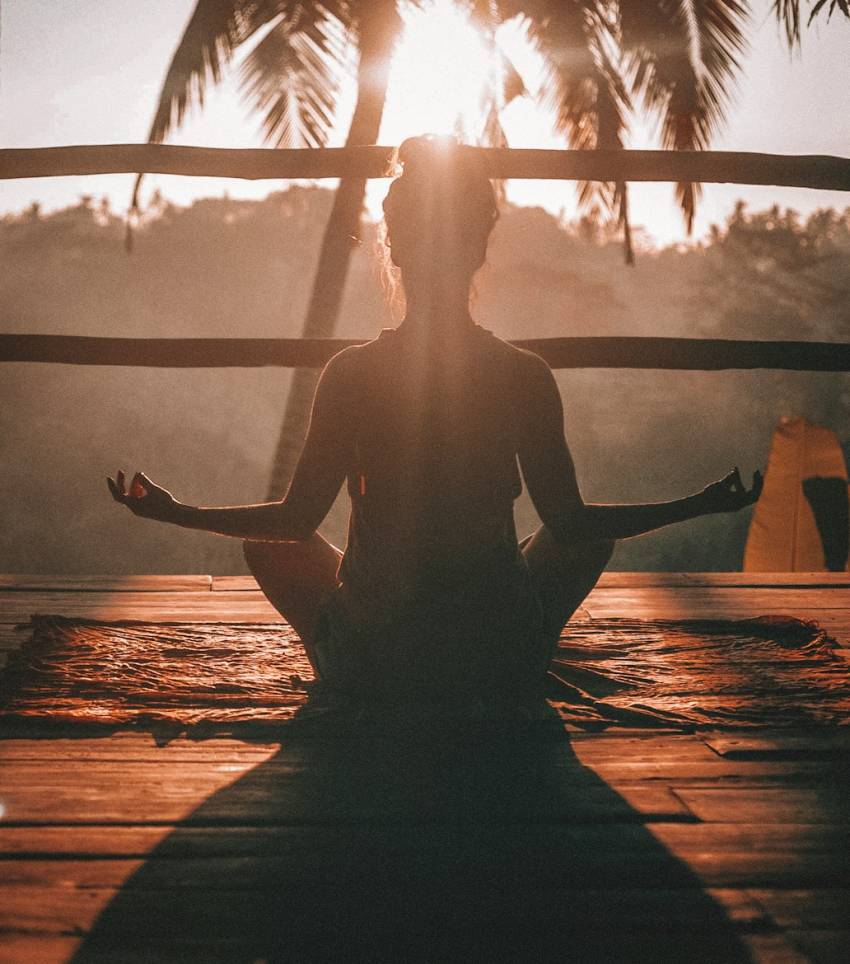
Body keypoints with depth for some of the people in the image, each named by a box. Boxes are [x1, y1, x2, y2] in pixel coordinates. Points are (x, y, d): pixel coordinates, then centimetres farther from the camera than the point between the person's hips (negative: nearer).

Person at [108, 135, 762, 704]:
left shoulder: (352, 372, -10)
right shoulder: (525, 376, -9)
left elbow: (297, 519, -4)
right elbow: (569, 521, -2)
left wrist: (176, 513, 12)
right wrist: (699, 506, 11)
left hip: (369, 664, 0)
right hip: (503, 666, 1)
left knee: (267, 543, 27)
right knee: (594, 536, 29)